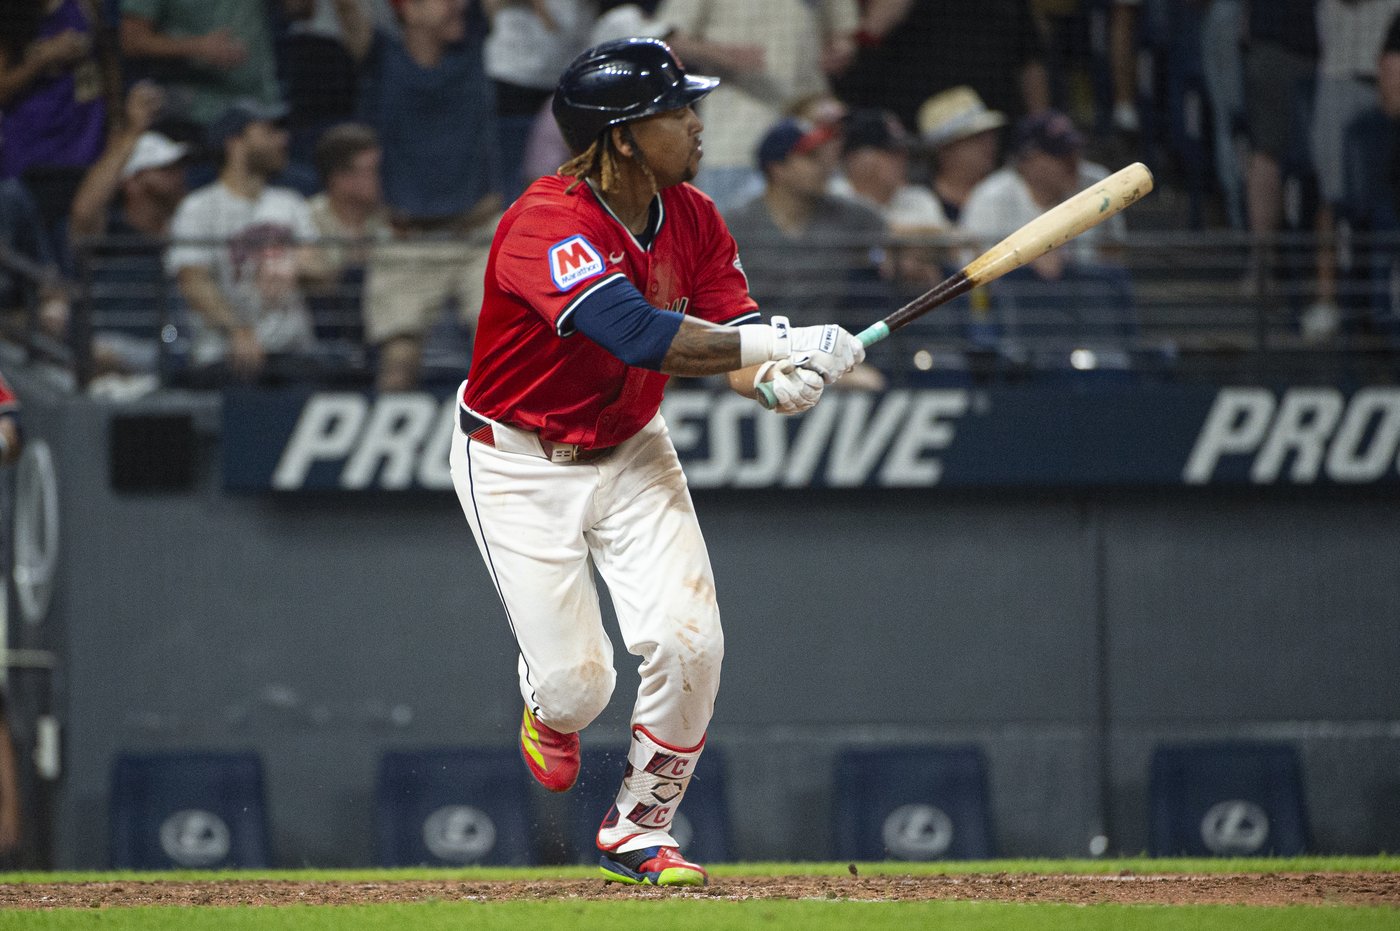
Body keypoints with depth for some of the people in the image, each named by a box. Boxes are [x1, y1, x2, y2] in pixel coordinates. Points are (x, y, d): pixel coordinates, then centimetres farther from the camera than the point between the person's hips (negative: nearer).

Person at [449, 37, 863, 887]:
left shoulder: (693, 219, -6)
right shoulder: (548, 225, -30)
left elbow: (733, 337, -9)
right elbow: (637, 334, -41)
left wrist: (779, 380, -34)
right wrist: (783, 345, -43)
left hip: (630, 452, 6)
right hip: (518, 463, -6)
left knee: (690, 643, -11)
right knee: (579, 682, -7)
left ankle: (636, 831, 11)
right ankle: (550, 713, 34)